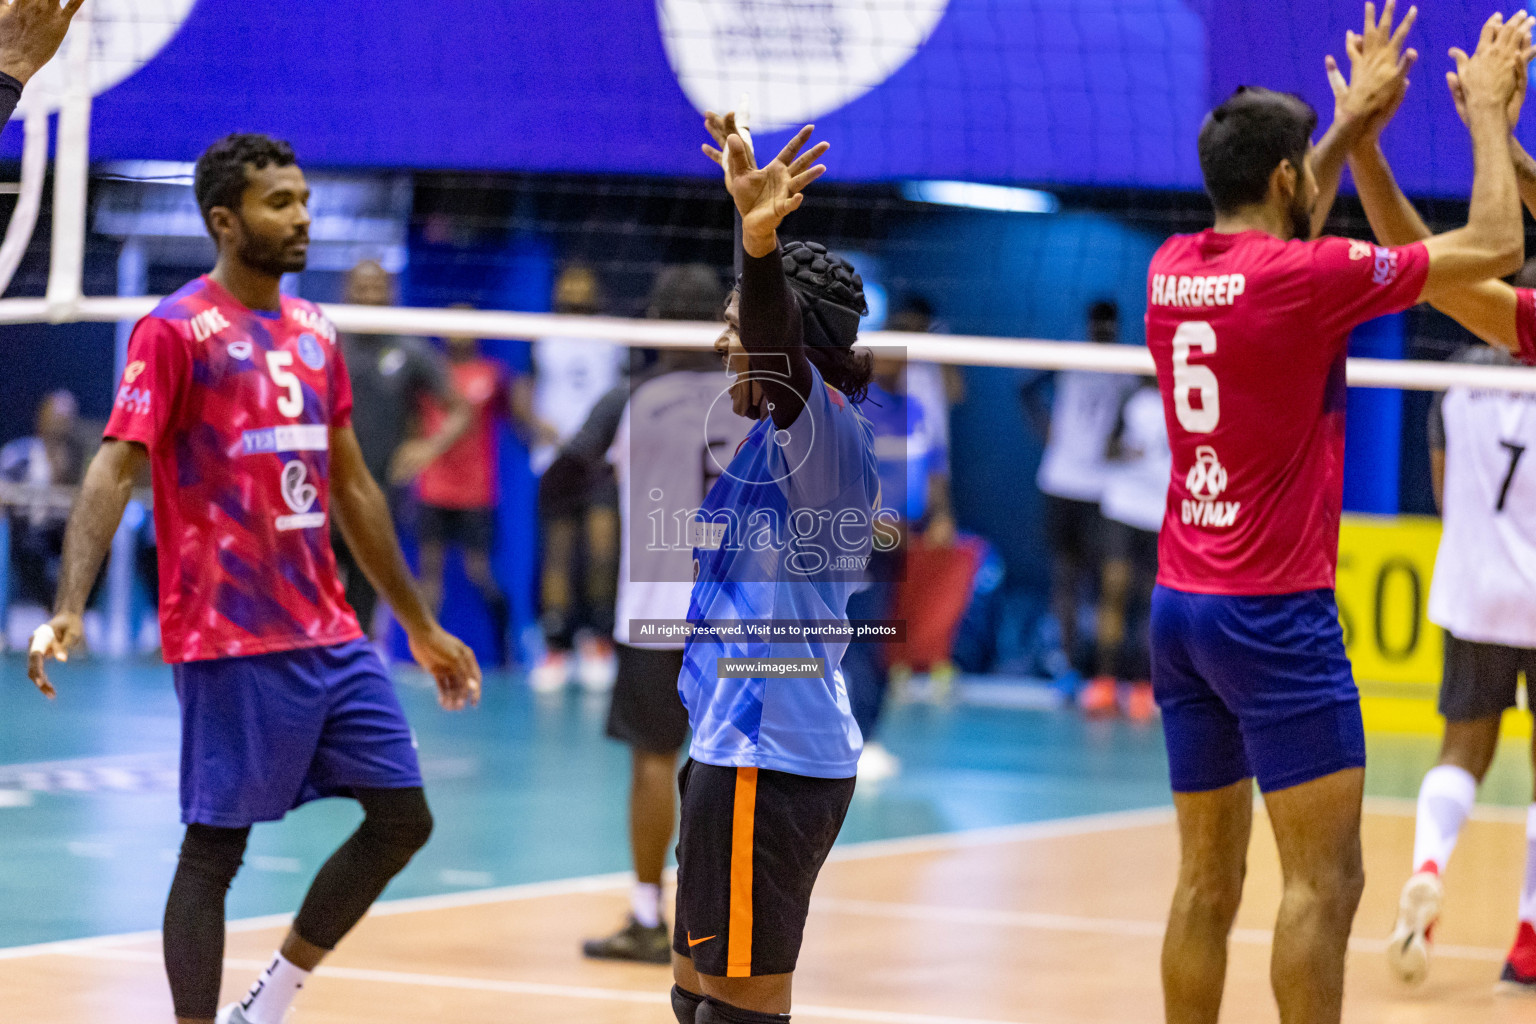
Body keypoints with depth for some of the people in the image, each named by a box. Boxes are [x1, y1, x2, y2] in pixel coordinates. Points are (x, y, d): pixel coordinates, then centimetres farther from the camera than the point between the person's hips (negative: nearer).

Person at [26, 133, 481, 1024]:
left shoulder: (316, 333, 13)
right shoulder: (176, 331, -8)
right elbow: (116, 468, -16)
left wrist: (421, 626, 23)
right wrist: (69, 608, -29)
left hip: (331, 633, 8)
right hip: (232, 642, -7)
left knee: (402, 817, 7)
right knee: (214, 849, -4)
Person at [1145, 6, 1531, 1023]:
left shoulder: (1174, 269, 7)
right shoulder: (1303, 278, -13)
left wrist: (1352, 122, 36)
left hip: (1180, 602, 8)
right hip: (1275, 612, -8)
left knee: (1209, 879, 10)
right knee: (1326, 876, -6)